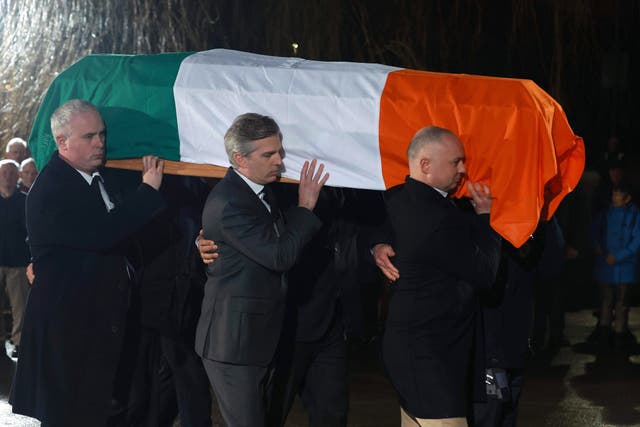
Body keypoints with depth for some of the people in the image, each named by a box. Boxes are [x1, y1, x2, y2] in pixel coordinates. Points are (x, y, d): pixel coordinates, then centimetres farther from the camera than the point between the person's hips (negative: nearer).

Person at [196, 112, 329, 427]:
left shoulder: (262, 190, 9)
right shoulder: (228, 203, -21)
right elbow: (280, 256, -24)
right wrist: (305, 207, -13)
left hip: (263, 336, 10)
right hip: (234, 341, -9)